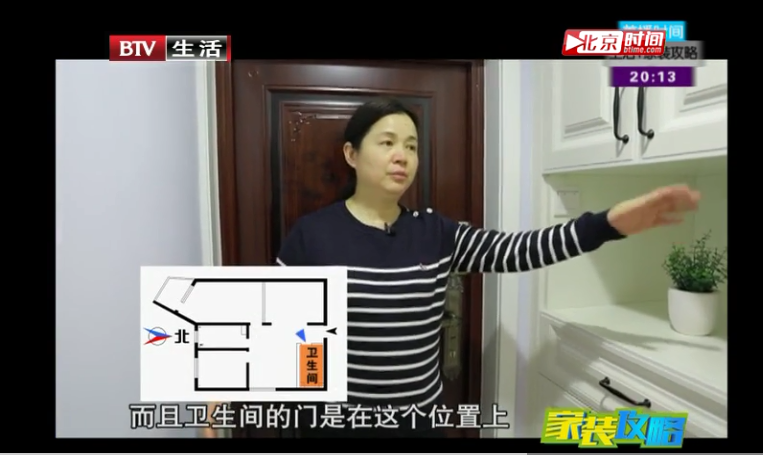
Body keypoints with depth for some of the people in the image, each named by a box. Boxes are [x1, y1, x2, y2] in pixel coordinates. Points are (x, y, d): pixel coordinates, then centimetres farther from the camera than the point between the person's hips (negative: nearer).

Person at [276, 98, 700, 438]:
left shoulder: (436, 232, -4)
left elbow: (514, 251, -8)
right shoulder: (311, 234, -11)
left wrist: (609, 223, -18)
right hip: (338, 423, -2)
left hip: (422, 419, 3)